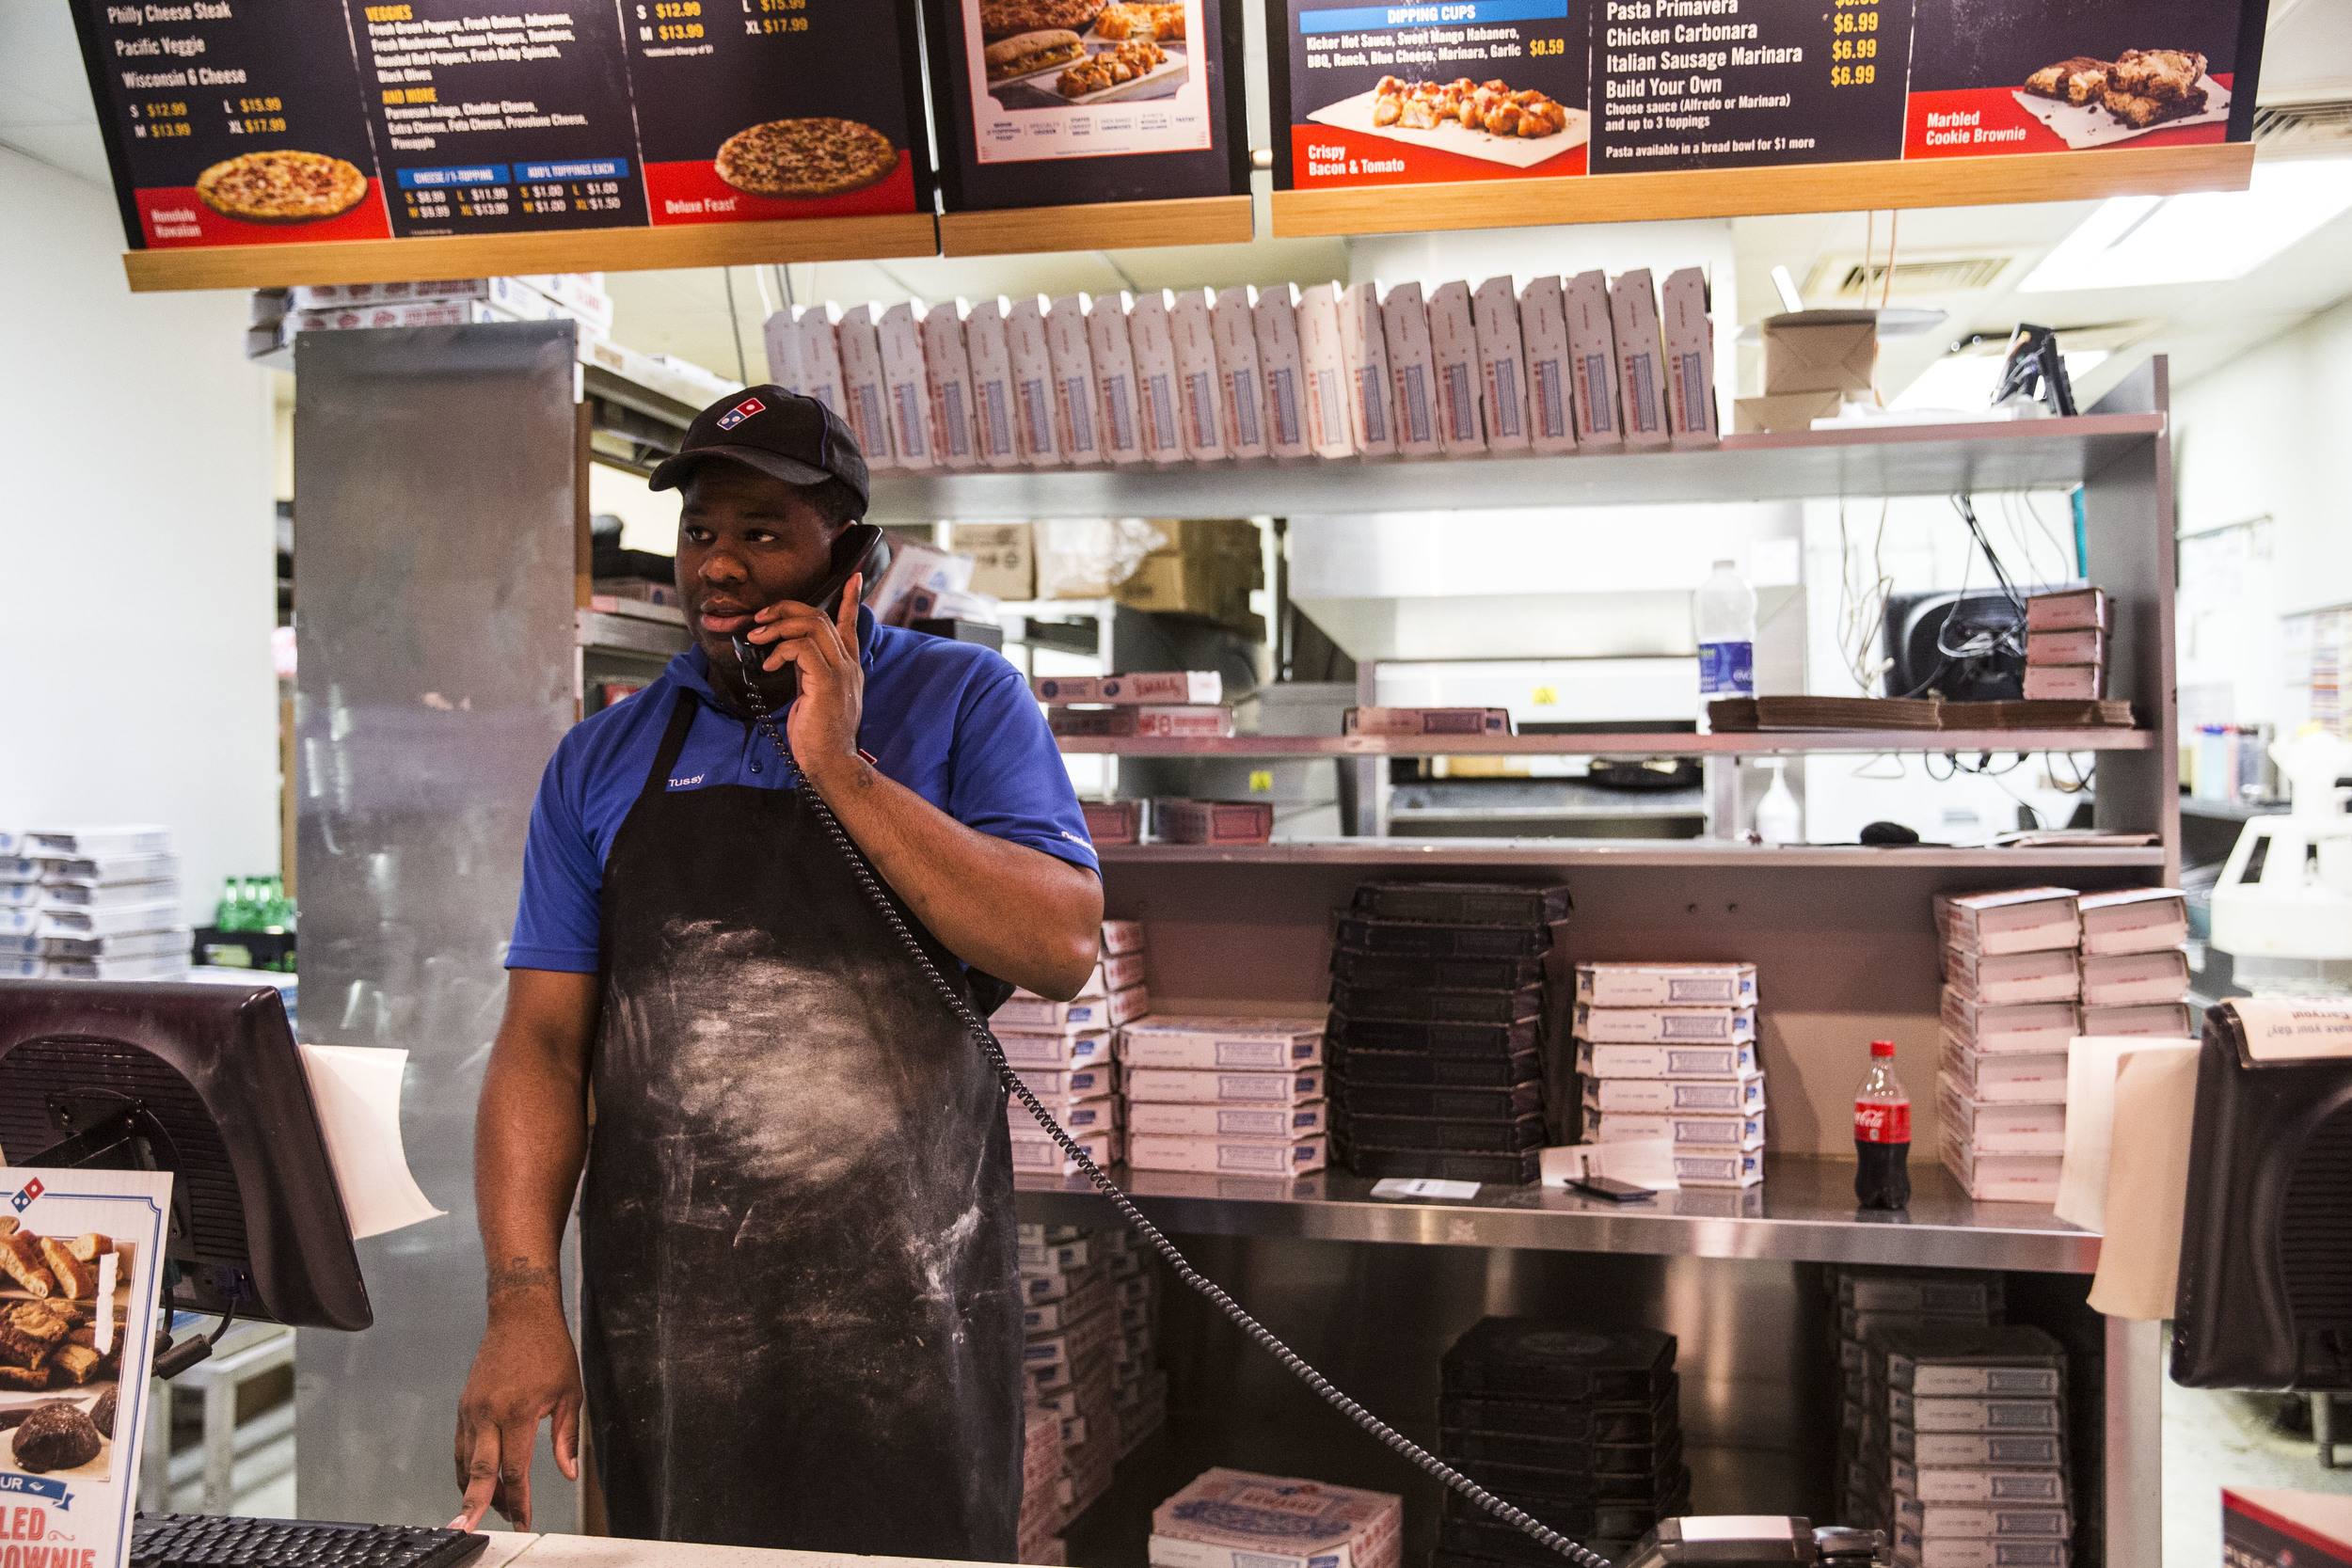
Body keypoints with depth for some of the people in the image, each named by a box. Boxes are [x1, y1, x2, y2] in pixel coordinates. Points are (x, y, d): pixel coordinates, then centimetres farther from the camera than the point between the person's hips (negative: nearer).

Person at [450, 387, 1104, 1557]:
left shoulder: (962, 702, 1)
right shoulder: (603, 761, 9)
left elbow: (1063, 949, -12)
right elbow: (543, 1040, 4)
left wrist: (839, 767, -14)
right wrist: (522, 1302, -7)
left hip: (904, 1320, -2)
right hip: (663, 1319, 3)